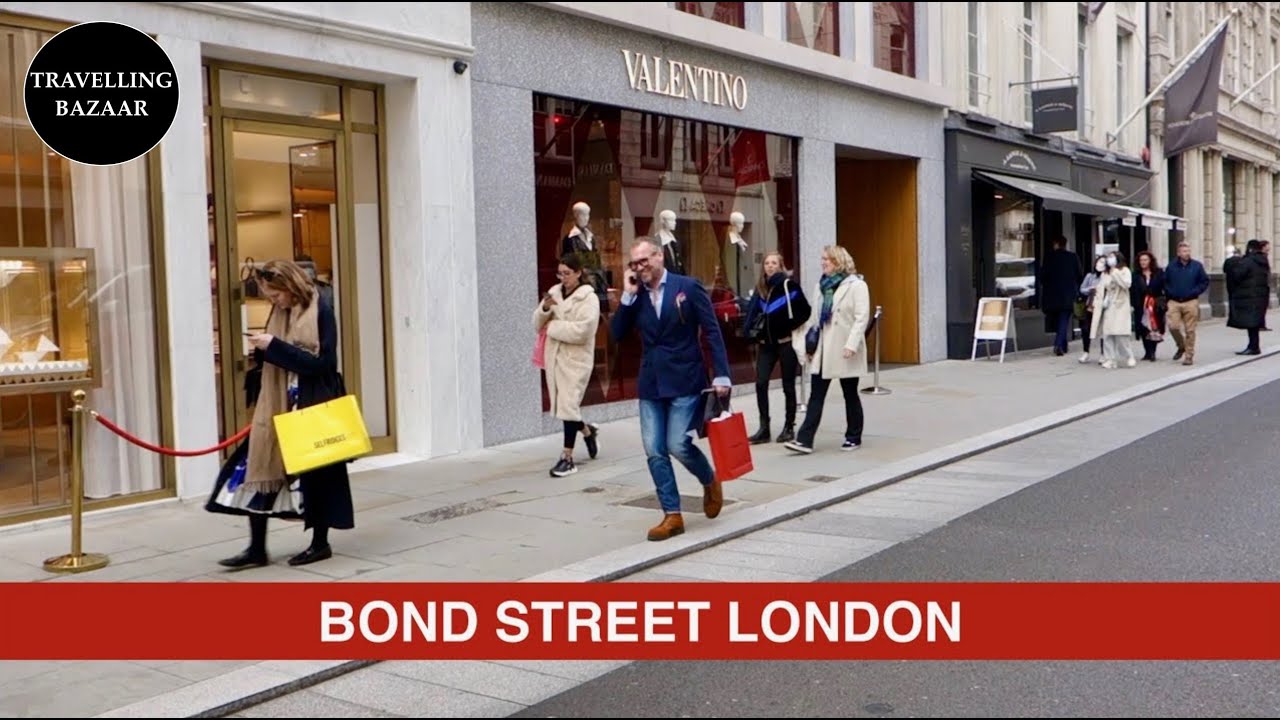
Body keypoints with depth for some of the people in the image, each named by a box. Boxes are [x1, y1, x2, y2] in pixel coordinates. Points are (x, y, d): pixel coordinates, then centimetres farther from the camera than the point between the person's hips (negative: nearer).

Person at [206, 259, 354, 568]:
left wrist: (274, 346, -20)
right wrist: (263, 351, -5)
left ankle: (320, 543, 20)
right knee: (259, 467, 3)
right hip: (276, 405, 7)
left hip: (312, 406, -7)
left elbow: (321, 362, -19)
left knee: (315, 473, 4)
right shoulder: (279, 312, 9)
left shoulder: (320, 310, -11)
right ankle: (257, 548, 10)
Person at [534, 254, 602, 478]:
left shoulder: (588, 298, -9)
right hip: (554, 357, 7)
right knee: (561, 405, 13)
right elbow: (538, 324, 9)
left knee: (568, 405, -9)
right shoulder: (554, 292, 10)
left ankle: (567, 457, -2)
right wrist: (544, 309, -12)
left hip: (576, 359, -7)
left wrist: (553, 327, -13)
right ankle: (587, 432, 40)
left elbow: (582, 331, -22)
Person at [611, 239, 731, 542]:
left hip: (684, 381, -5)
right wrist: (628, 296, -7)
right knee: (654, 451, 0)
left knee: (678, 445, -11)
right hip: (650, 384, 5)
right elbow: (618, 335, 1)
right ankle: (672, 515, 9)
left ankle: (710, 480, 21)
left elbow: (712, 332, -6)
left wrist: (721, 375, -12)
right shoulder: (635, 296, 8)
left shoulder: (688, 287, -4)